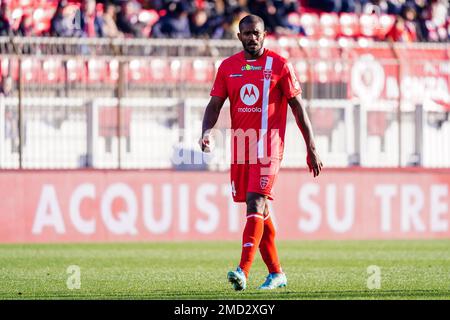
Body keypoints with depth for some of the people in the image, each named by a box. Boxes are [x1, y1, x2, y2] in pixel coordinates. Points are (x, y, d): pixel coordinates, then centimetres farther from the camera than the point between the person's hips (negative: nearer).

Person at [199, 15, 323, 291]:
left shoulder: (279, 65, -1)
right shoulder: (228, 67, 9)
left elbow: (298, 107, 1)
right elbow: (215, 105, 8)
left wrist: (312, 148, 0)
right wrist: (207, 132, -12)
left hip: (268, 146, -5)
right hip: (240, 146, 5)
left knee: (255, 204, -17)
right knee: (260, 210, 10)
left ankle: (244, 271, -27)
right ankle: (277, 273, 20)